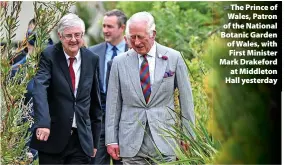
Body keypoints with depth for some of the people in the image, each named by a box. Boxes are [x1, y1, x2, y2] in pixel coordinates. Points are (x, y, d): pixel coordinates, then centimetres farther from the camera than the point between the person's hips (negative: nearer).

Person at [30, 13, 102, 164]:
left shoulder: (92, 60, 6)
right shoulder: (49, 56, -5)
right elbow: (39, 89, -20)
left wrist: (95, 140, 14)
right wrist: (42, 123, -36)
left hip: (82, 139, 2)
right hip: (52, 136, -2)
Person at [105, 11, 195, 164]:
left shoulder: (174, 58, 1)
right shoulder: (119, 62, 4)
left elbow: (186, 100, 4)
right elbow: (113, 104, 6)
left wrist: (188, 137, 2)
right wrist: (111, 140, 2)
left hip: (164, 142, -1)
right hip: (131, 144, 1)